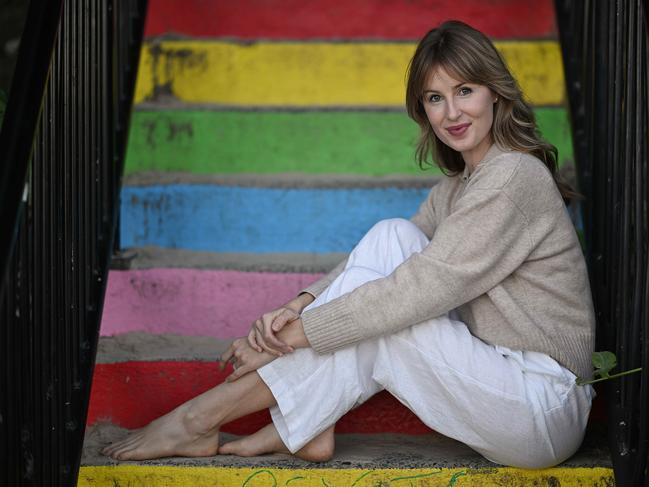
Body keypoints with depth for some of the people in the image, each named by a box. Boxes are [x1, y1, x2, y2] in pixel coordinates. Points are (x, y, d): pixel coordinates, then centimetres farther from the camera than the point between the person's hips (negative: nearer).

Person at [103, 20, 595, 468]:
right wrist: (302, 304, -12)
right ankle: (306, 428, -9)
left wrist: (294, 333, -18)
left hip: (545, 409, -8)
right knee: (393, 237, -7)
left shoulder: (512, 178, -16)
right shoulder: (457, 186, 14)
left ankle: (203, 418, -6)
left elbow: (418, 292, -22)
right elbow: (378, 267, 7)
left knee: (373, 321, -17)